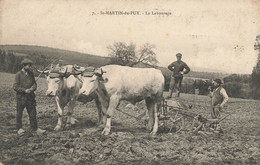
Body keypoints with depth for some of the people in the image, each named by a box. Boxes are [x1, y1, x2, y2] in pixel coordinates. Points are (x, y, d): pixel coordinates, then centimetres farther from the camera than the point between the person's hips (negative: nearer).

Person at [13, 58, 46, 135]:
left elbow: (34, 83, 13)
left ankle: (34, 128, 13)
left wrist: (32, 88, -9)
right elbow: (15, 86, -9)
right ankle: (19, 128, 21)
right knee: (19, 114, 7)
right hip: (21, 97, -4)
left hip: (30, 96, 4)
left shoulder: (31, 74, 8)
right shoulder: (18, 74, -6)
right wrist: (24, 90, -17)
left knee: (32, 113, 5)